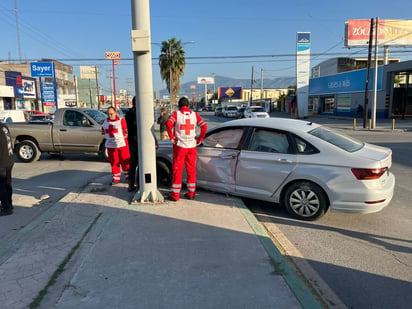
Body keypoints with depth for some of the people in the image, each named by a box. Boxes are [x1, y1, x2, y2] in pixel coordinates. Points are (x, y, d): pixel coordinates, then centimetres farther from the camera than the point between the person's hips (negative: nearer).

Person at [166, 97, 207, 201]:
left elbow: (169, 124, -19)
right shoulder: (194, 114, 4)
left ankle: (175, 194, 6)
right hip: (192, 146, 3)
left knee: (177, 170, 4)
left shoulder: (176, 114, -3)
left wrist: (171, 137, -11)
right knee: (191, 170, 12)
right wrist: (200, 139, 4)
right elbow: (204, 126, -3)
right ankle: (191, 193, 18)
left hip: (180, 146, -3)